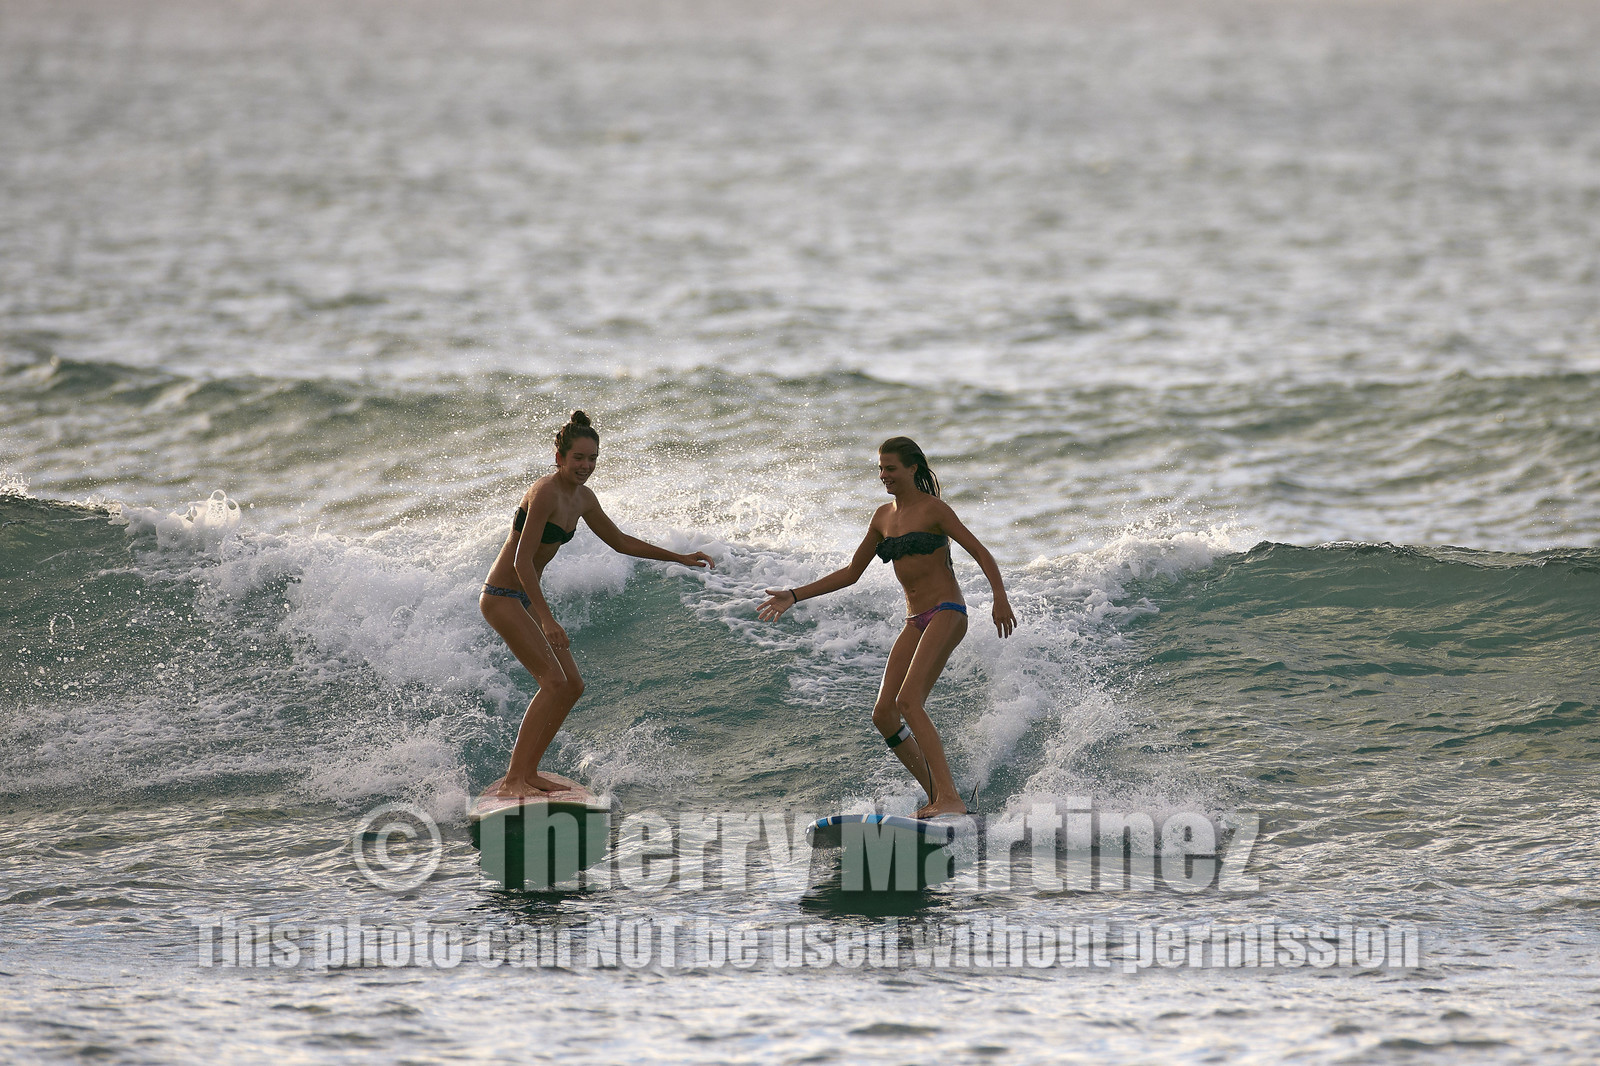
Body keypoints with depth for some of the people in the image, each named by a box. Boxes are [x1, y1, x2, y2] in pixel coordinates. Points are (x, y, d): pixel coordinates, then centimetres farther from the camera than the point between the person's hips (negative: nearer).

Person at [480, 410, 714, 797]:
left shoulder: (582, 497, 7)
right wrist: (546, 619, -29)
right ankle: (513, 780, -18)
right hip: (503, 597, -10)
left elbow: (620, 541, 22)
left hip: (525, 597, 10)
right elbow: (522, 560, -25)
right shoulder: (546, 492, -21)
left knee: (572, 685, 8)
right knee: (553, 681, -18)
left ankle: (526, 771, 14)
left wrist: (680, 558, 19)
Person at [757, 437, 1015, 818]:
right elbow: (851, 573, 21)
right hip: (916, 622, 8)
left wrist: (1000, 597, -27)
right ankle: (937, 797, 6)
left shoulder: (932, 509, -6)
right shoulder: (884, 517, 15)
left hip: (947, 613, -8)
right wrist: (794, 596, 16)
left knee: (908, 701, -25)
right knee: (884, 715, -1)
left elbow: (981, 553, -10)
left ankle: (950, 797, -31)